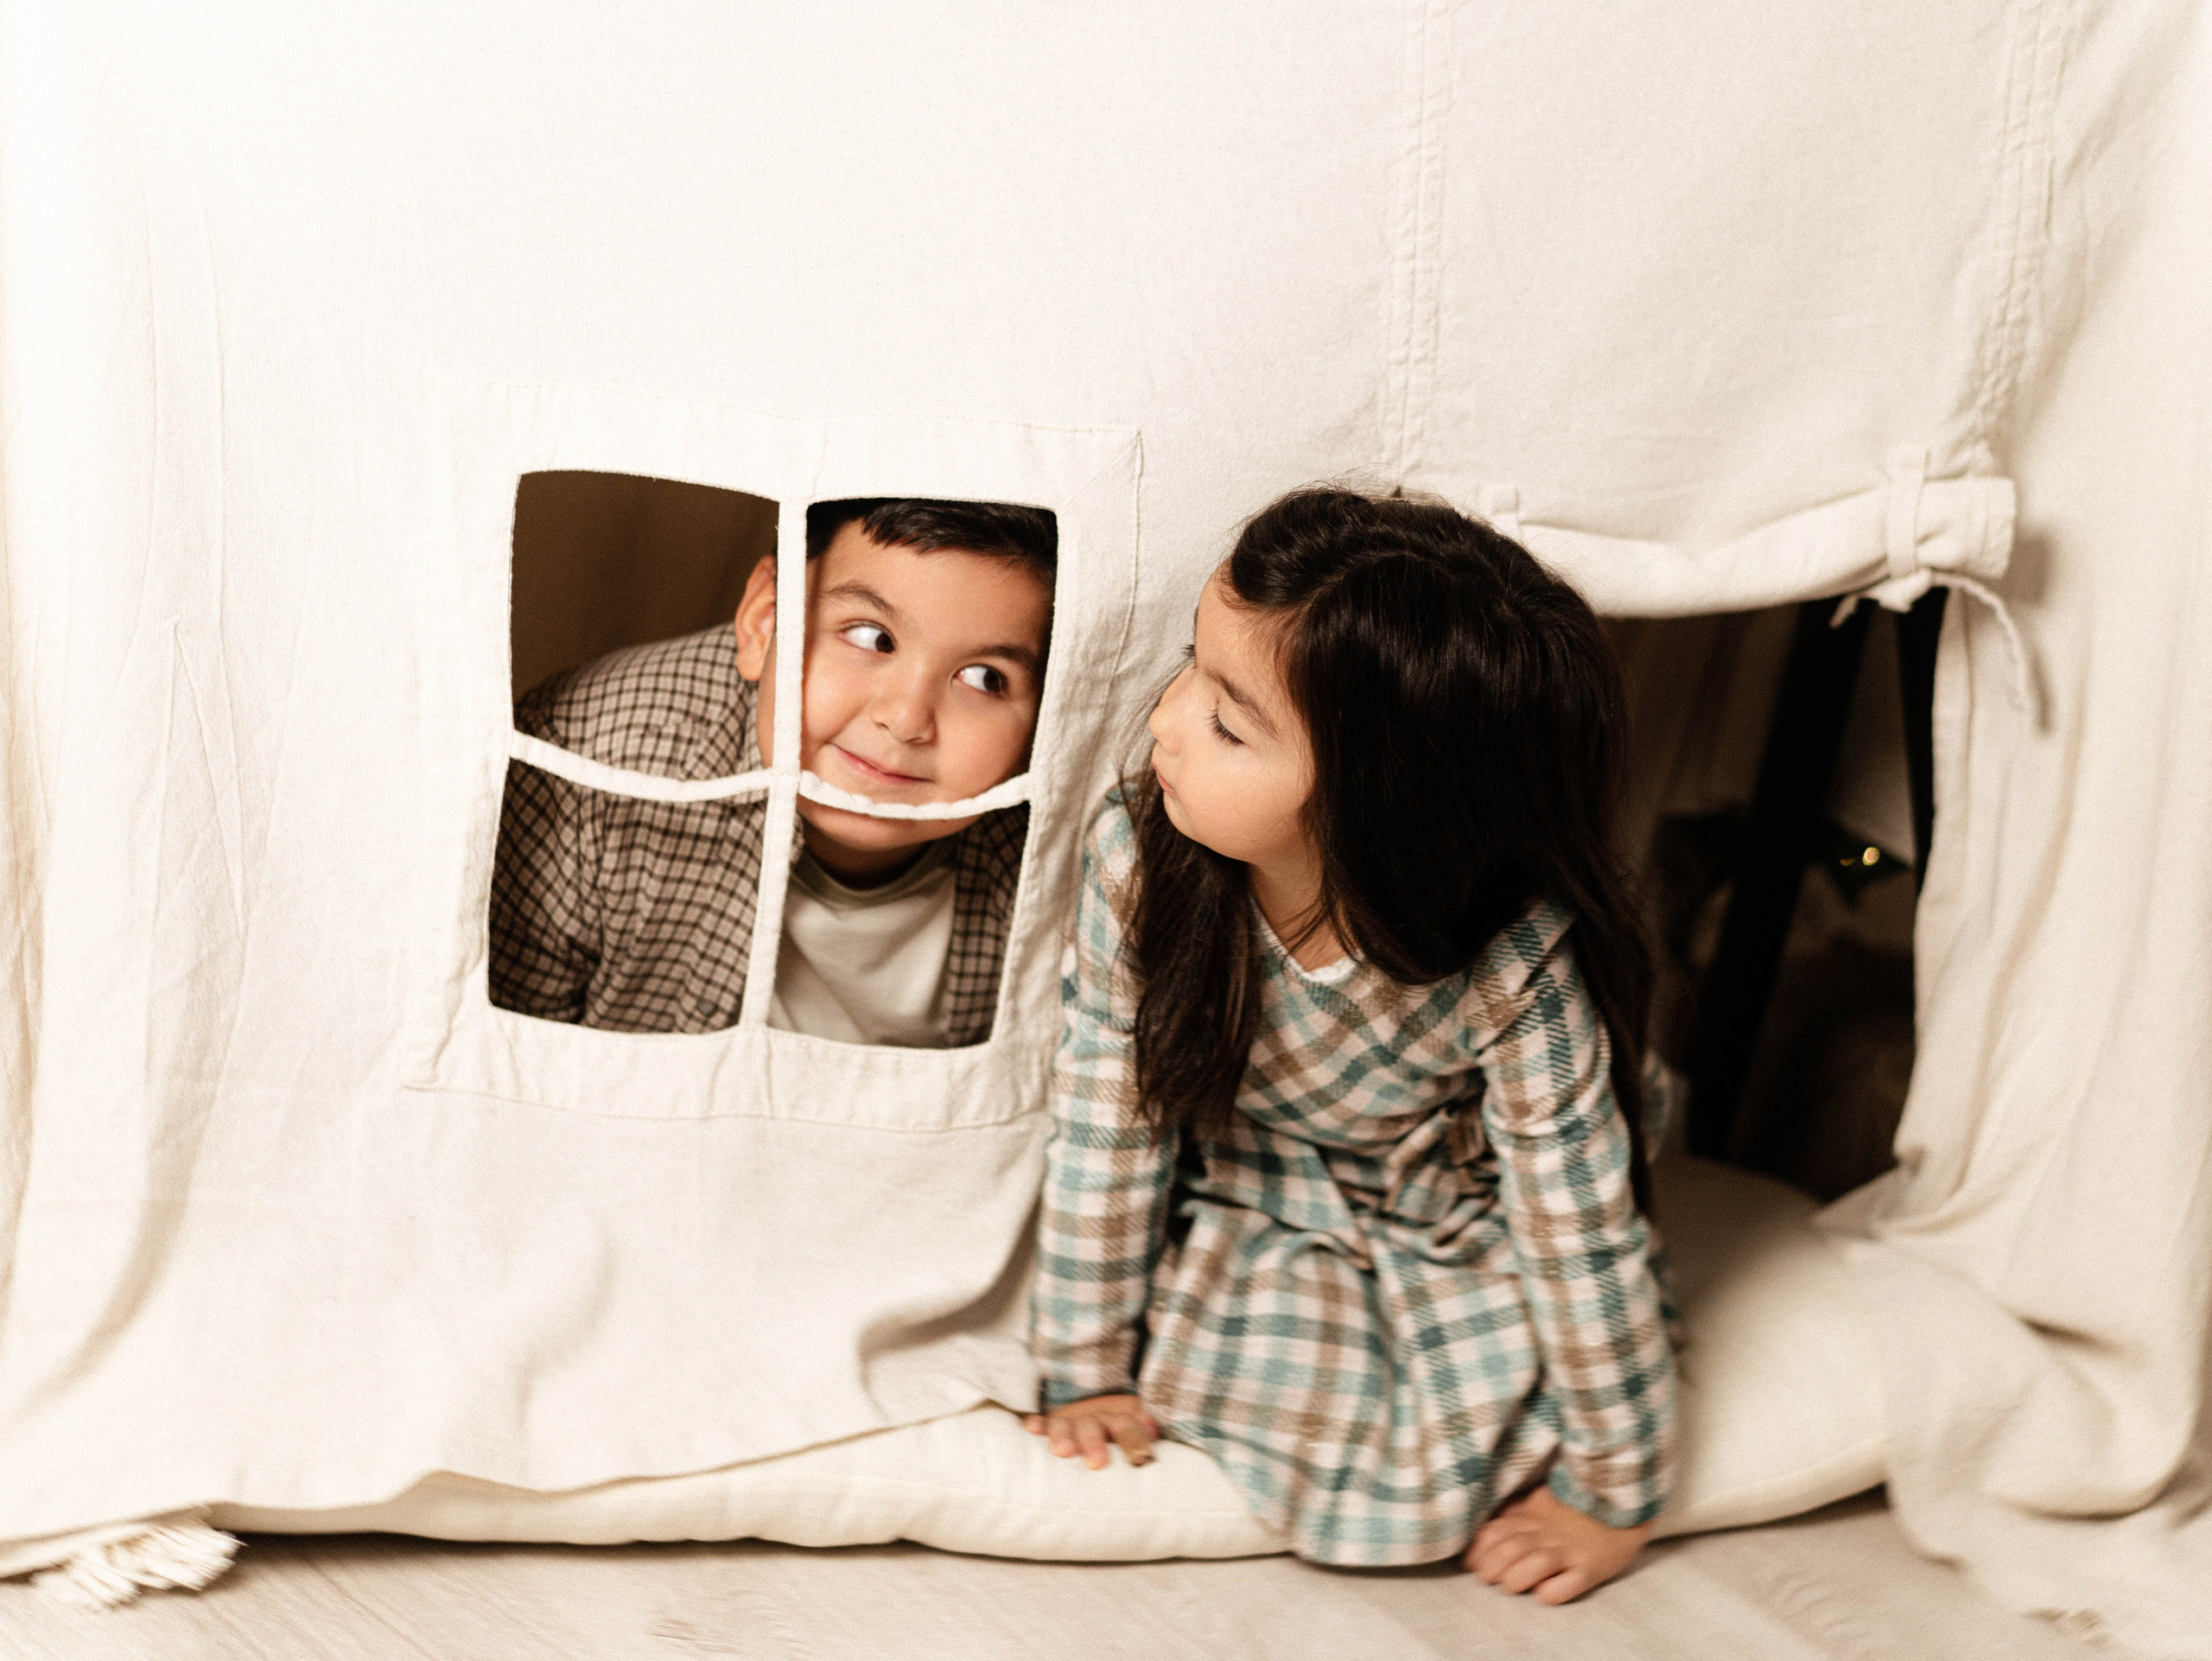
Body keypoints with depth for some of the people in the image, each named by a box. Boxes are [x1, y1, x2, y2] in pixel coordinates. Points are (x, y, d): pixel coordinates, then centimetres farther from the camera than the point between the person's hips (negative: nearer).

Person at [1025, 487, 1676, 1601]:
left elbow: (1586, 1236, -22)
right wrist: (1088, 1366, -5)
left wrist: (1612, 1493, -11)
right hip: (1244, 1200, 2)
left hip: (1456, 1226, -1)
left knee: (1429, 1500, -15)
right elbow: (1105, 1122, -14)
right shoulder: (1138, 859, -29)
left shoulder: (1517, 971, -35)